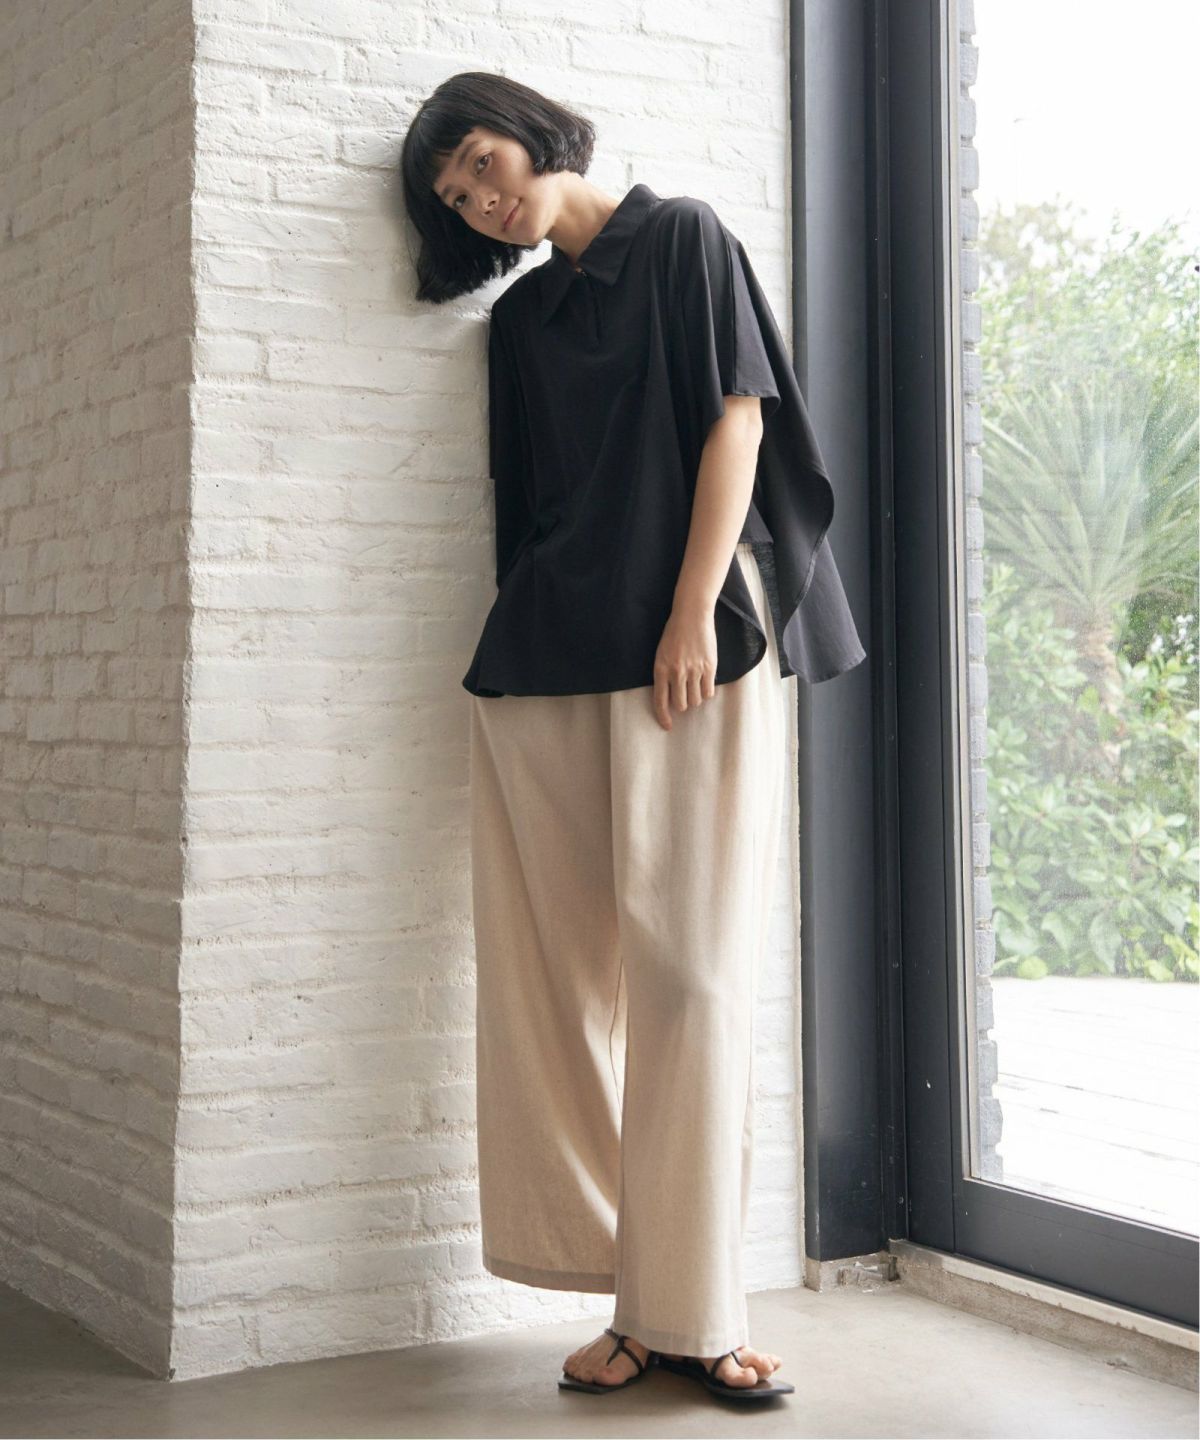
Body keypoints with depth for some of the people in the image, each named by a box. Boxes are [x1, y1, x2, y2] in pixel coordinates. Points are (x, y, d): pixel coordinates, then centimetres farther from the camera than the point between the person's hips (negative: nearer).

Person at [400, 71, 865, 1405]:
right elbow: (525, 497, 17)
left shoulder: (682, 241, 8)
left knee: (688, 970, -7)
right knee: (563, 976, -4)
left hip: (692, 645, -4)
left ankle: (691, 1309, -5)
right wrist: (515, 650, 6)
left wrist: (693, 616, -11)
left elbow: (735, 423, -1)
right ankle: (632, 1296, 0)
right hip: (546, 659, 5)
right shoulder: (519, 318, 21)